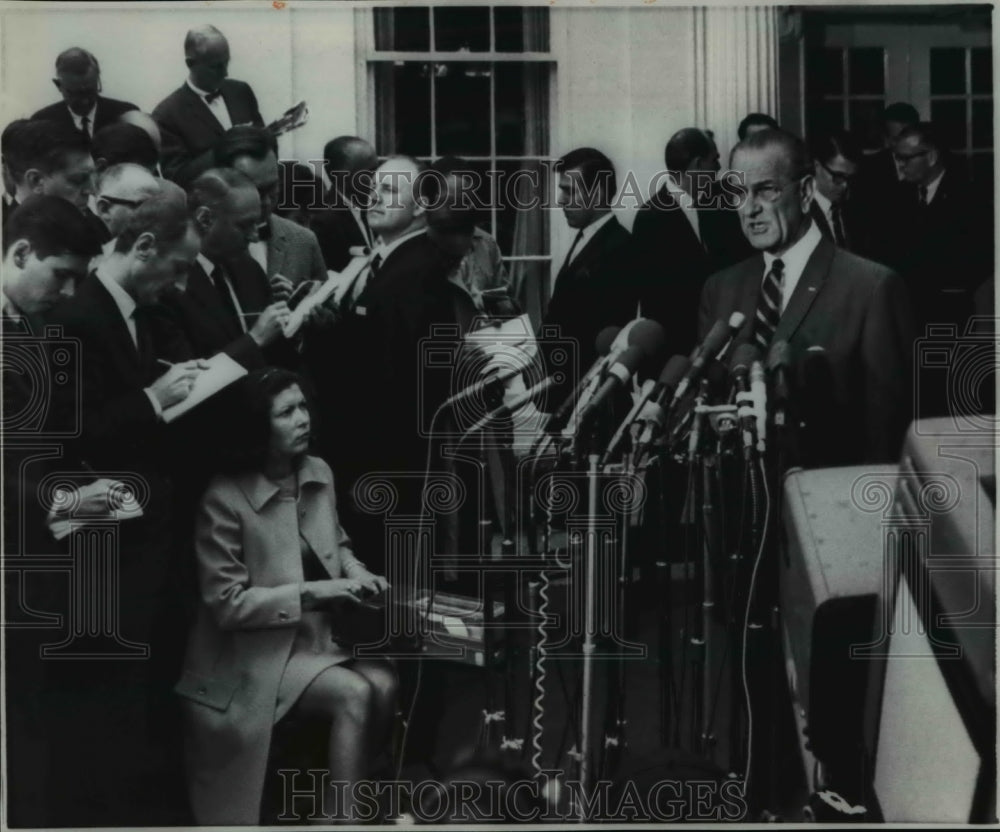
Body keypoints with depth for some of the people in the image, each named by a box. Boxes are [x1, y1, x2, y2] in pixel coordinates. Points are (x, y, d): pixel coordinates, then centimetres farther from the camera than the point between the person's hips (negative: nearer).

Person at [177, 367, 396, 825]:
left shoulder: (319, 473, 3)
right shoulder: (225, 498, -18)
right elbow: (225, 603, -17)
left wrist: (354, 571, -2)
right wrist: (310, 593, -20)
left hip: (319, 634, 6)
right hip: (257, 652, -6)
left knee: (383, 683, -22)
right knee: (355, 694, -27)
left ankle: (351, 805, -9)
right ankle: (347, 816, -14)